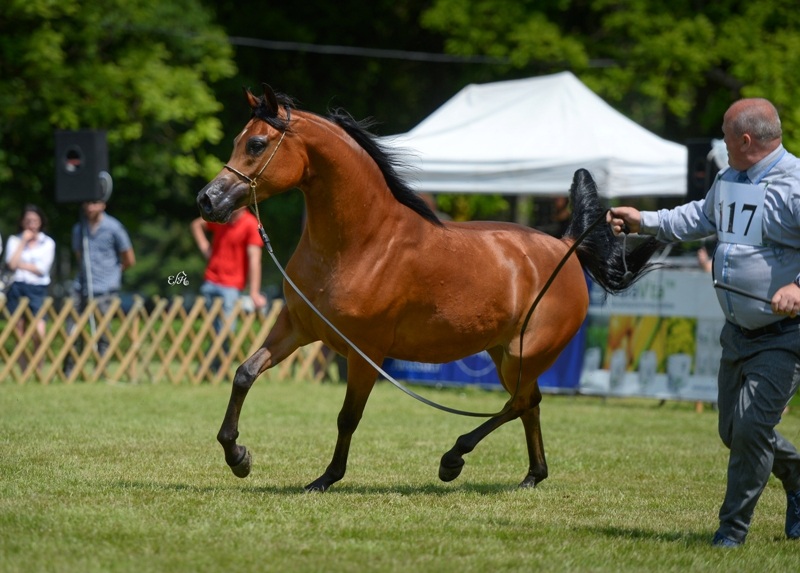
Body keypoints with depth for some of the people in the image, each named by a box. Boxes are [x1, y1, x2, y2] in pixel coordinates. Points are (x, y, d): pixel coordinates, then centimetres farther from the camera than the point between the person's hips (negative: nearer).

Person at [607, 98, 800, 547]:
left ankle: (734, 527, 2)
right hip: (739, 331, 9)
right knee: (734, 431, 13)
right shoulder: (728, 181, 8)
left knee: (751, 426, -13)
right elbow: (701, 217, 29)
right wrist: (643, 222, 25)